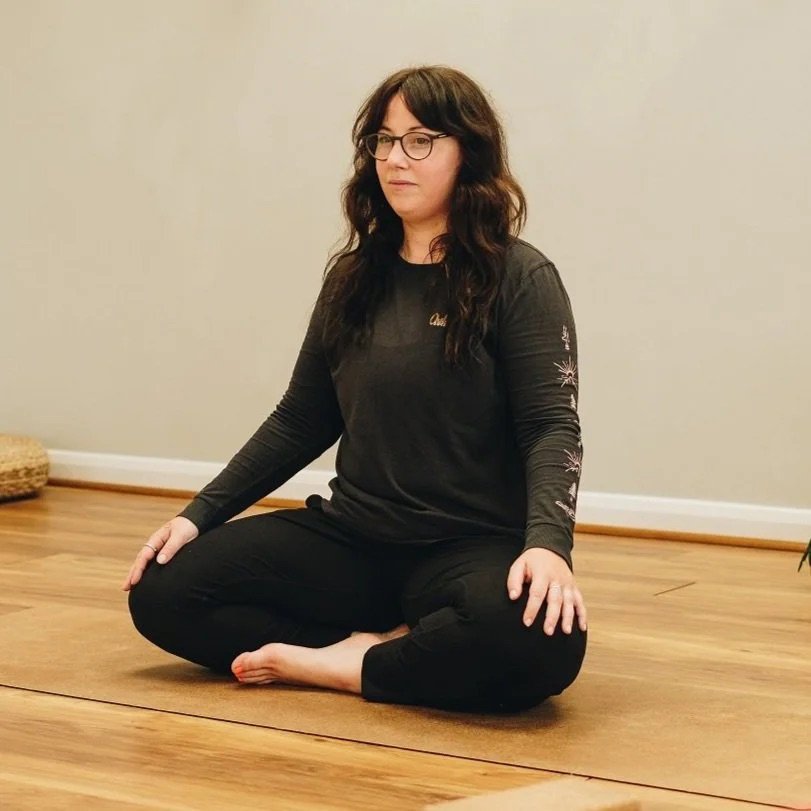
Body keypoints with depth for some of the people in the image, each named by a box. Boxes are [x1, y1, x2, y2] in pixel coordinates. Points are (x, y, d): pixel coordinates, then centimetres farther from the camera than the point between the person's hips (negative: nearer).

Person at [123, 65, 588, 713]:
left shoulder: (520, 278, -5)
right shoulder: (355, 278, 11)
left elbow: (552, 428, -12)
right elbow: (300, 421, 15)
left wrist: (547, 542, -31)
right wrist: (201, 514, 8)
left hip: (472, 549, -5)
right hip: (351, 539, 5)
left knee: (540, 641, -39)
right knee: (162, 591, -12)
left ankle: (337, 667, -16)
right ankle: (382, 645, -13)